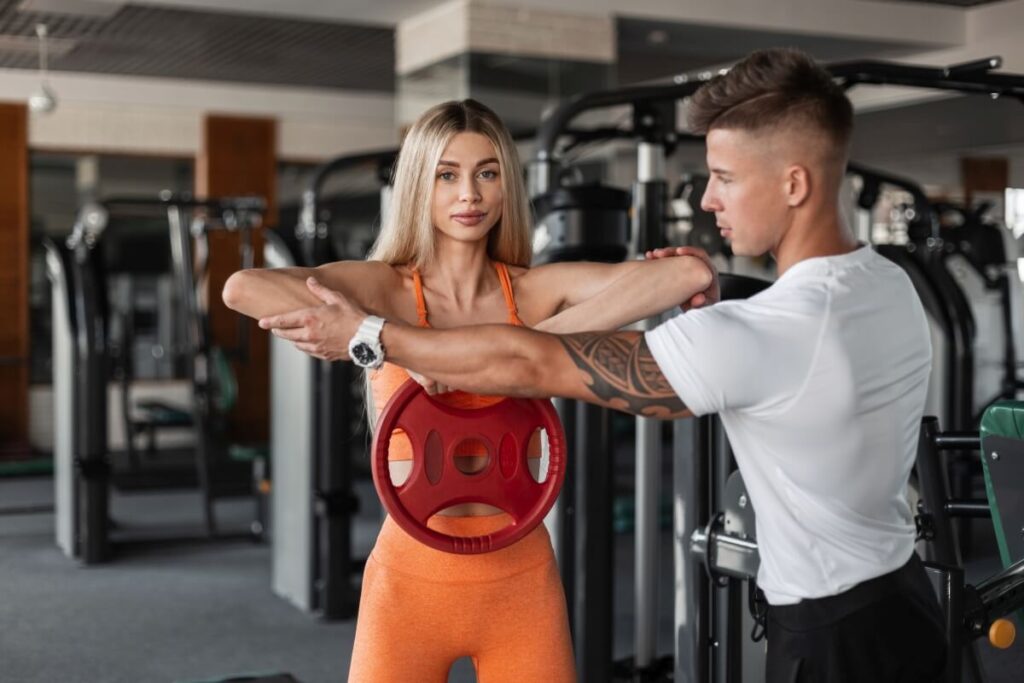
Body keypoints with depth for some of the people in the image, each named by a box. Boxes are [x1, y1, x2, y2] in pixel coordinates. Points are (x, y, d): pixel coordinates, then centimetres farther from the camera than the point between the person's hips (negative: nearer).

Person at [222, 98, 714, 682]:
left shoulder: (538, 291, -1)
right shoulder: (385, 288, -4)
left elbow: (689, 273, -15)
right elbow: (243, 289, -20)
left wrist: (532, 342, -19)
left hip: (523, 578, 2)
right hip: (411, 576, -1)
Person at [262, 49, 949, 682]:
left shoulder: (766, 333, -28)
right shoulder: (892, 286, -1)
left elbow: (533, 365, -24)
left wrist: (369, 336, -16)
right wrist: (709, 305, 5)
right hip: (899, 602, 9)